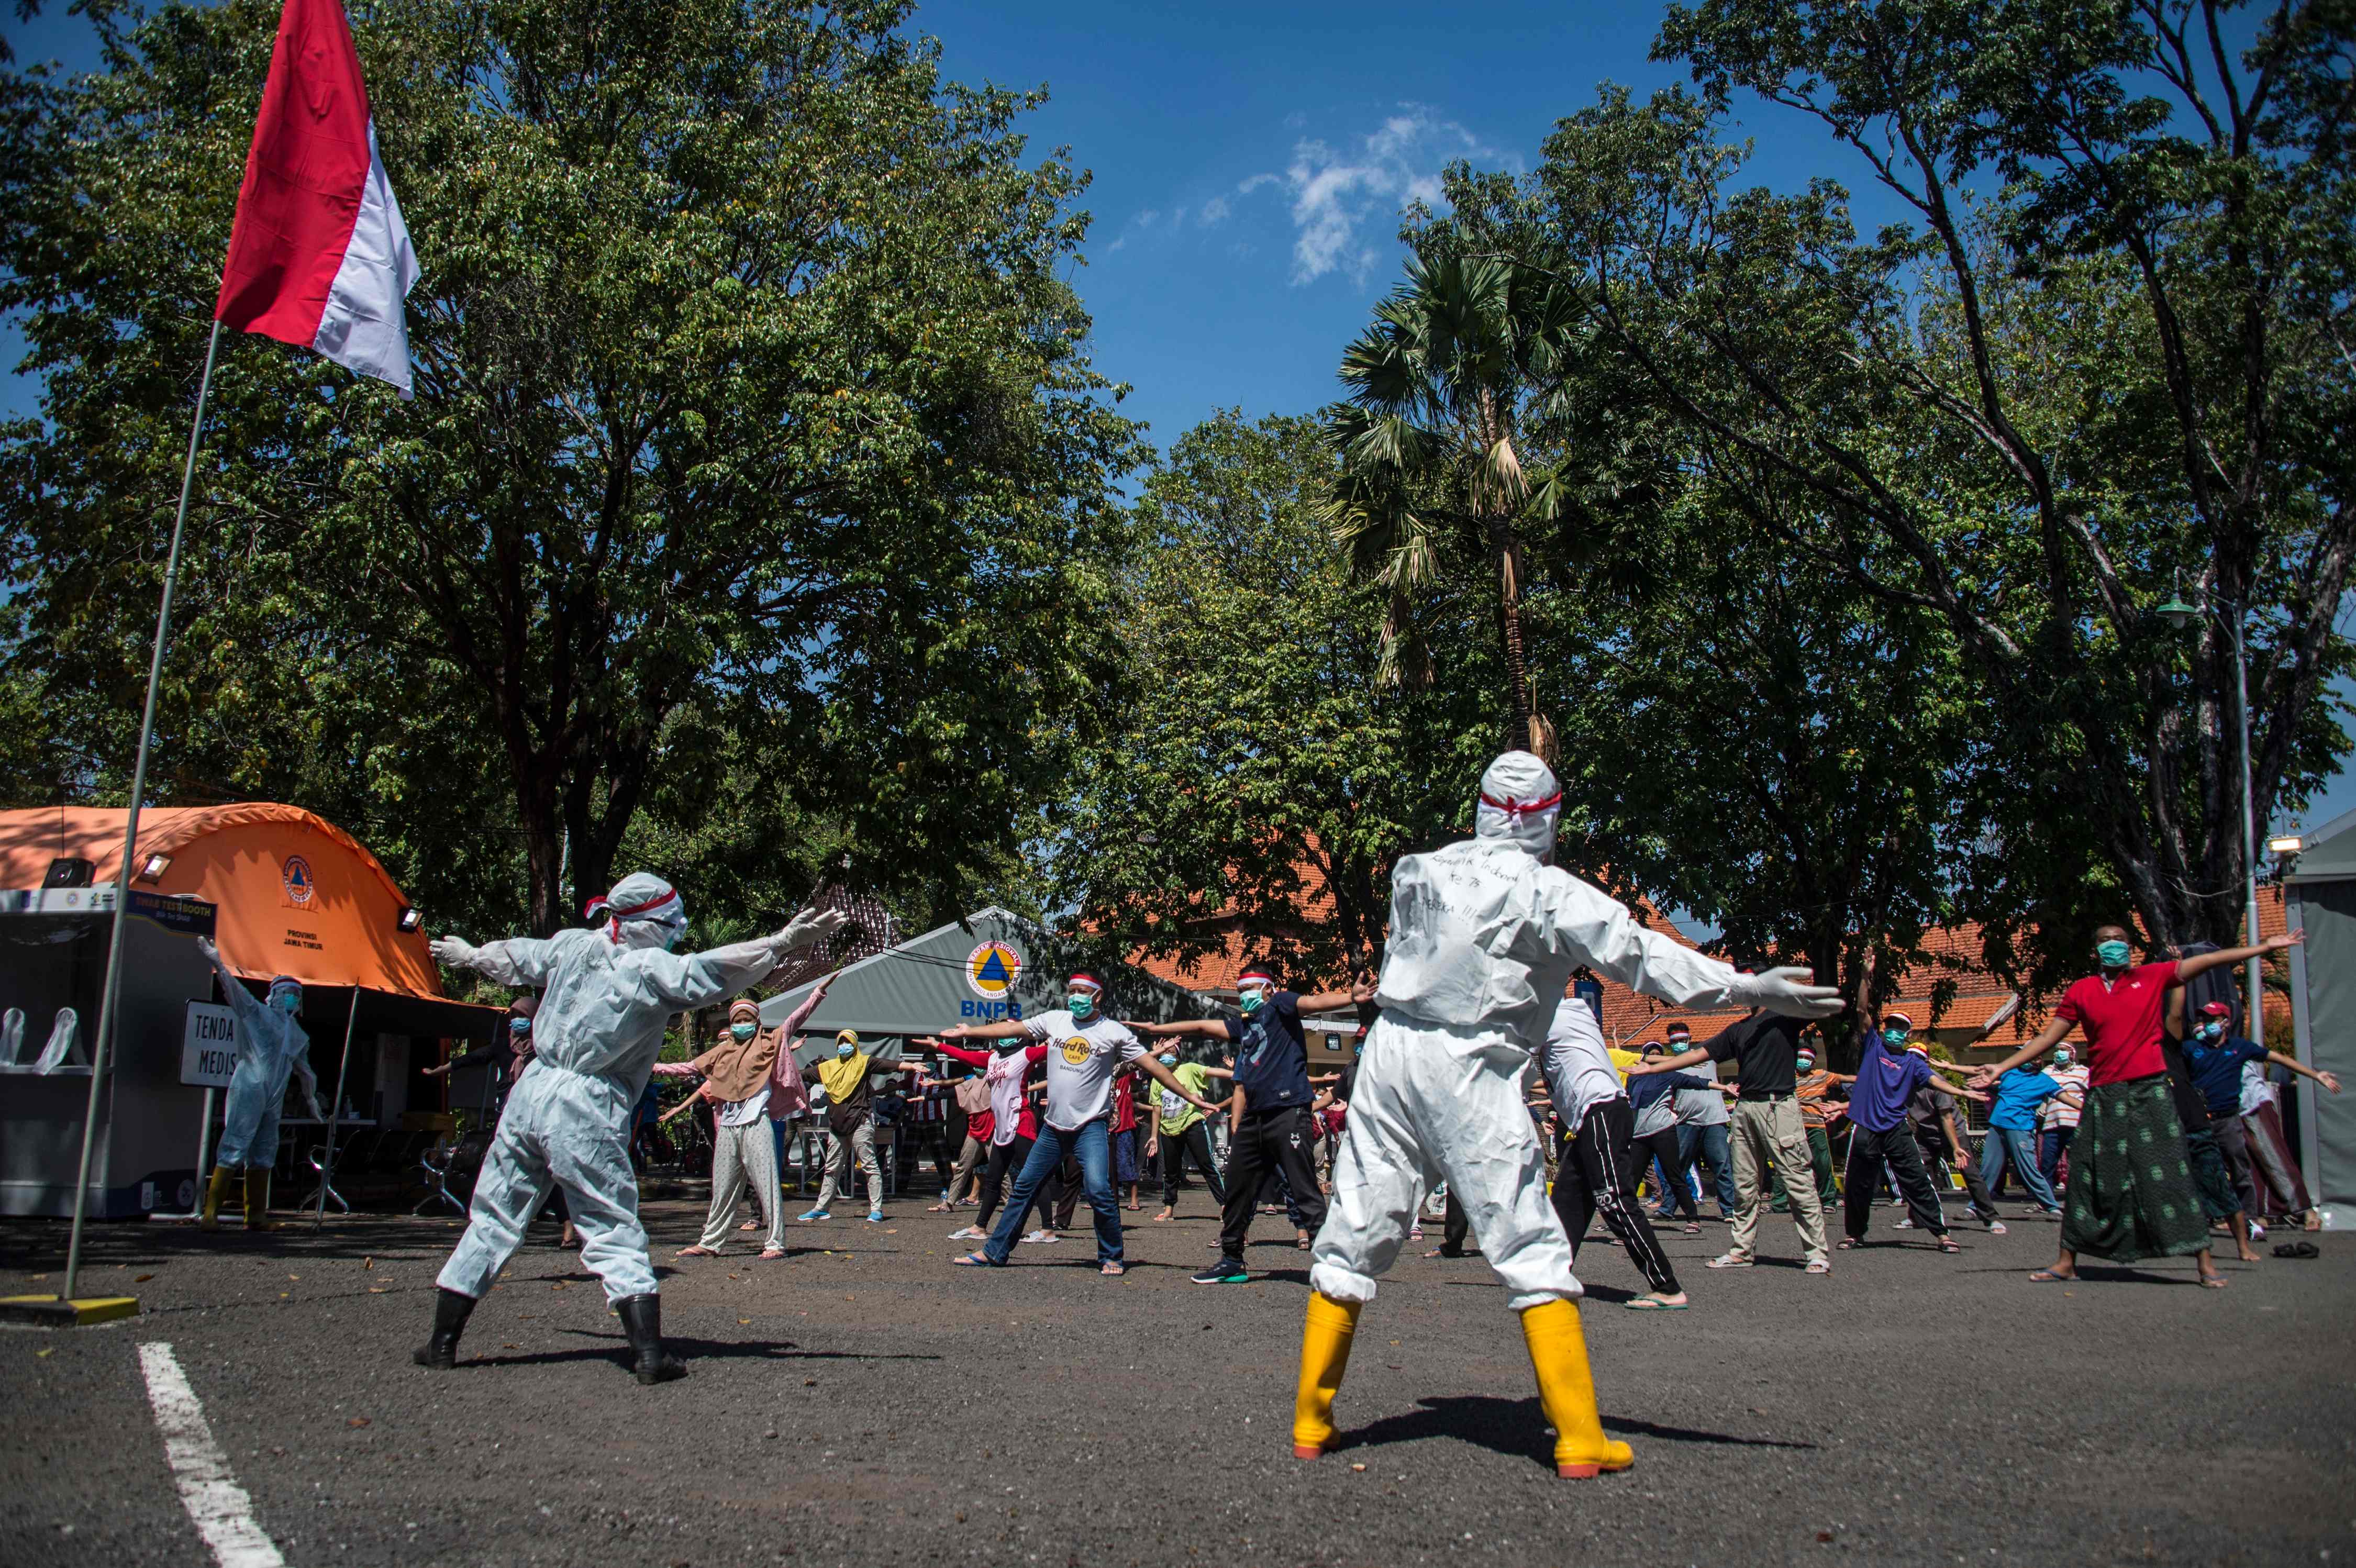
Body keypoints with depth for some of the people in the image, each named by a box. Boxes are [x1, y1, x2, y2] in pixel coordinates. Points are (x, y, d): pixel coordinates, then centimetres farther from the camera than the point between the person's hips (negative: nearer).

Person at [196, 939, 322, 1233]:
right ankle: (210, 1213, -16)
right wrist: (218, 965, -25)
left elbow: (305, 1072, 34)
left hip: (273, 1101, 7)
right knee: (233, 1149, -13)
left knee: (263, 1156, 8)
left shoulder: (300, 1037, 22)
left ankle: (256, 1215, 13)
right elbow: (235, 989, -10)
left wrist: (313, 1104, 40)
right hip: (248, 1091, -7)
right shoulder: (257, 1013, 5)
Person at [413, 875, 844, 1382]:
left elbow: (510, 959, 25)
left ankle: (442, 1341, 20)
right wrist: (785, 942, -26)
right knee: (616, 1234, 0)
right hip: (586, 1115, -5)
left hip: (532, 1091, 6)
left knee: (493, 1221, 15)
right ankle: (650, 1352, -5)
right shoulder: (651, 968, -11)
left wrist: (466, 955, 45)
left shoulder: (573, 945, 7)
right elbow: (713, 969, -24)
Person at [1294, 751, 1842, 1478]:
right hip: (1469, 1071, -5)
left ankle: (1311, 1419, 14)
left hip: (1390, 1050, 5)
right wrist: (1750, 988, -7)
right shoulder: (1548, 891, -6)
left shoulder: (1419, 871, 8)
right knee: (1531, 1248, 1)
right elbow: (1641, 955, -10)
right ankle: (1579, 1437, 2)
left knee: (1355, 1236, 9)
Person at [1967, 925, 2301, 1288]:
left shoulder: (2153, 976, 7)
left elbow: (2209, 961, 6)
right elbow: (2048, 1038, 10)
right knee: (2089, 1181, 4)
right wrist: (2001, 1068, 4)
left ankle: (2204, 1261, 1)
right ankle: (2067, 1262, 9)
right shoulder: (2081, 992, 8)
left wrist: (2265, 947, 3)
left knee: (2170, 1176, -5)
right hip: (2104, 1095, 1)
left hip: (2150, 1091, -1)